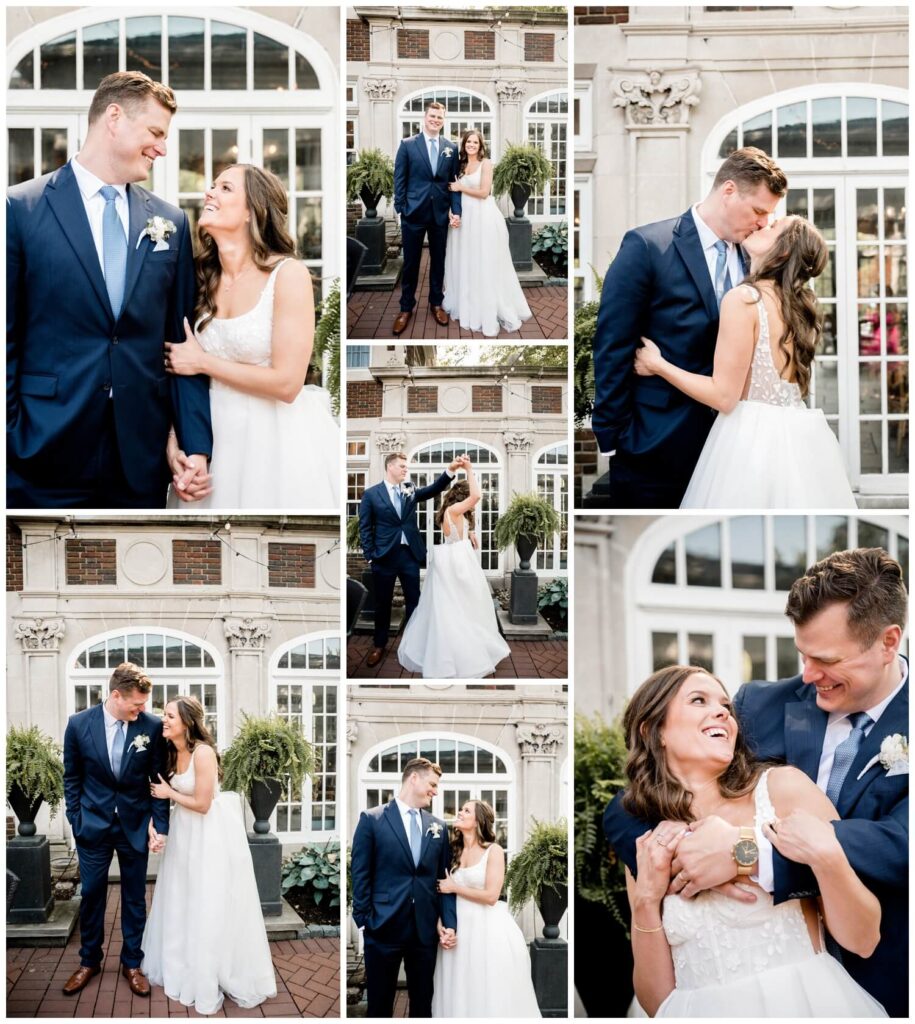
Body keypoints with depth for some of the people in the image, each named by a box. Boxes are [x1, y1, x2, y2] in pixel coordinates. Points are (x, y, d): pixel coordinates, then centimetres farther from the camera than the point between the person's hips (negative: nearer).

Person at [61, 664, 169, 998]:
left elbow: (159, 778, -3)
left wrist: (160, 825, -6)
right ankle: (89, 961, 29)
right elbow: (72, 777, 2)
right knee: (91, 895, 11)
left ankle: (132, 963, 25)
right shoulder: (79, 723, -9)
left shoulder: (152, 726, -11)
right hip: (93, 825, 0)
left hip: (135, 826, 0)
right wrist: (76, 821, -1)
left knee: (134, 897, 10)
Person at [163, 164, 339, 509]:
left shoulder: (289, 274, -13)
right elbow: (182, 371, 8)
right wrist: (174, 444, -7)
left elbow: (286, 383, -18)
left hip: (280, 443, -5)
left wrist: (203, 362, -10)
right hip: (219, 440, 5)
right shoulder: (202, 280, 4)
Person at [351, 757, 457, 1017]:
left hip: (425, 930, 4)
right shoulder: (372, 819, -2)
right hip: (383, 928, -4)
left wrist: (449, 923, 1)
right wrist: (364, 921, -9)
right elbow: (360, 875, -4)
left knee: (423, 1005, 11)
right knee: (379, 1005, 5)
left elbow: (444, 879, 11)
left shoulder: (438, 827, 11)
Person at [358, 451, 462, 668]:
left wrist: (451, 470, -21)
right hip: (385, 555, -3)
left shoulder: (410, 489, 8)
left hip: (410, 554, 3)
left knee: (413, 601, 9)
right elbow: (365, 527, -2)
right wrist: (370, 556, -8)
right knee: (382, 603, 8)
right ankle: (379, 645, 22)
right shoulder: (371, 493, -2)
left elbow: (433, 489, -6)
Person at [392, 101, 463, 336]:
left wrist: (456, 210, -5)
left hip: (441, 213, 2)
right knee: (410, 262, 5)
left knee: (438, 261, 11)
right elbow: (399, 179, -1)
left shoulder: (451, 148, 5)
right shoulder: (407, 145, -1)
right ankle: (406, 307, 16)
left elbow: (455, 181, 4)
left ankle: (436, 303, 25)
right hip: (414, 212, -2)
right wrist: (400, 209, -8)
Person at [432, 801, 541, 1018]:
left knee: (491, 994, 1)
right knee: (461, 992, 8)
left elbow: (491, 896, -15)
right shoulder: (455, 852, 9)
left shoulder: (494, 851, -6)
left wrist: (455, 888, -6)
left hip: (488, 929, -5)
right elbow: (444, 893, 6)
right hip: (460, 928, 5)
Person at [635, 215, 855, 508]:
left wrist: (657, 365, -4)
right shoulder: (798, 303, 11)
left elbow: (724, 396, -16)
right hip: (800, 438, 8)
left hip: (755, 438, -8)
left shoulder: (744, 297, -13)